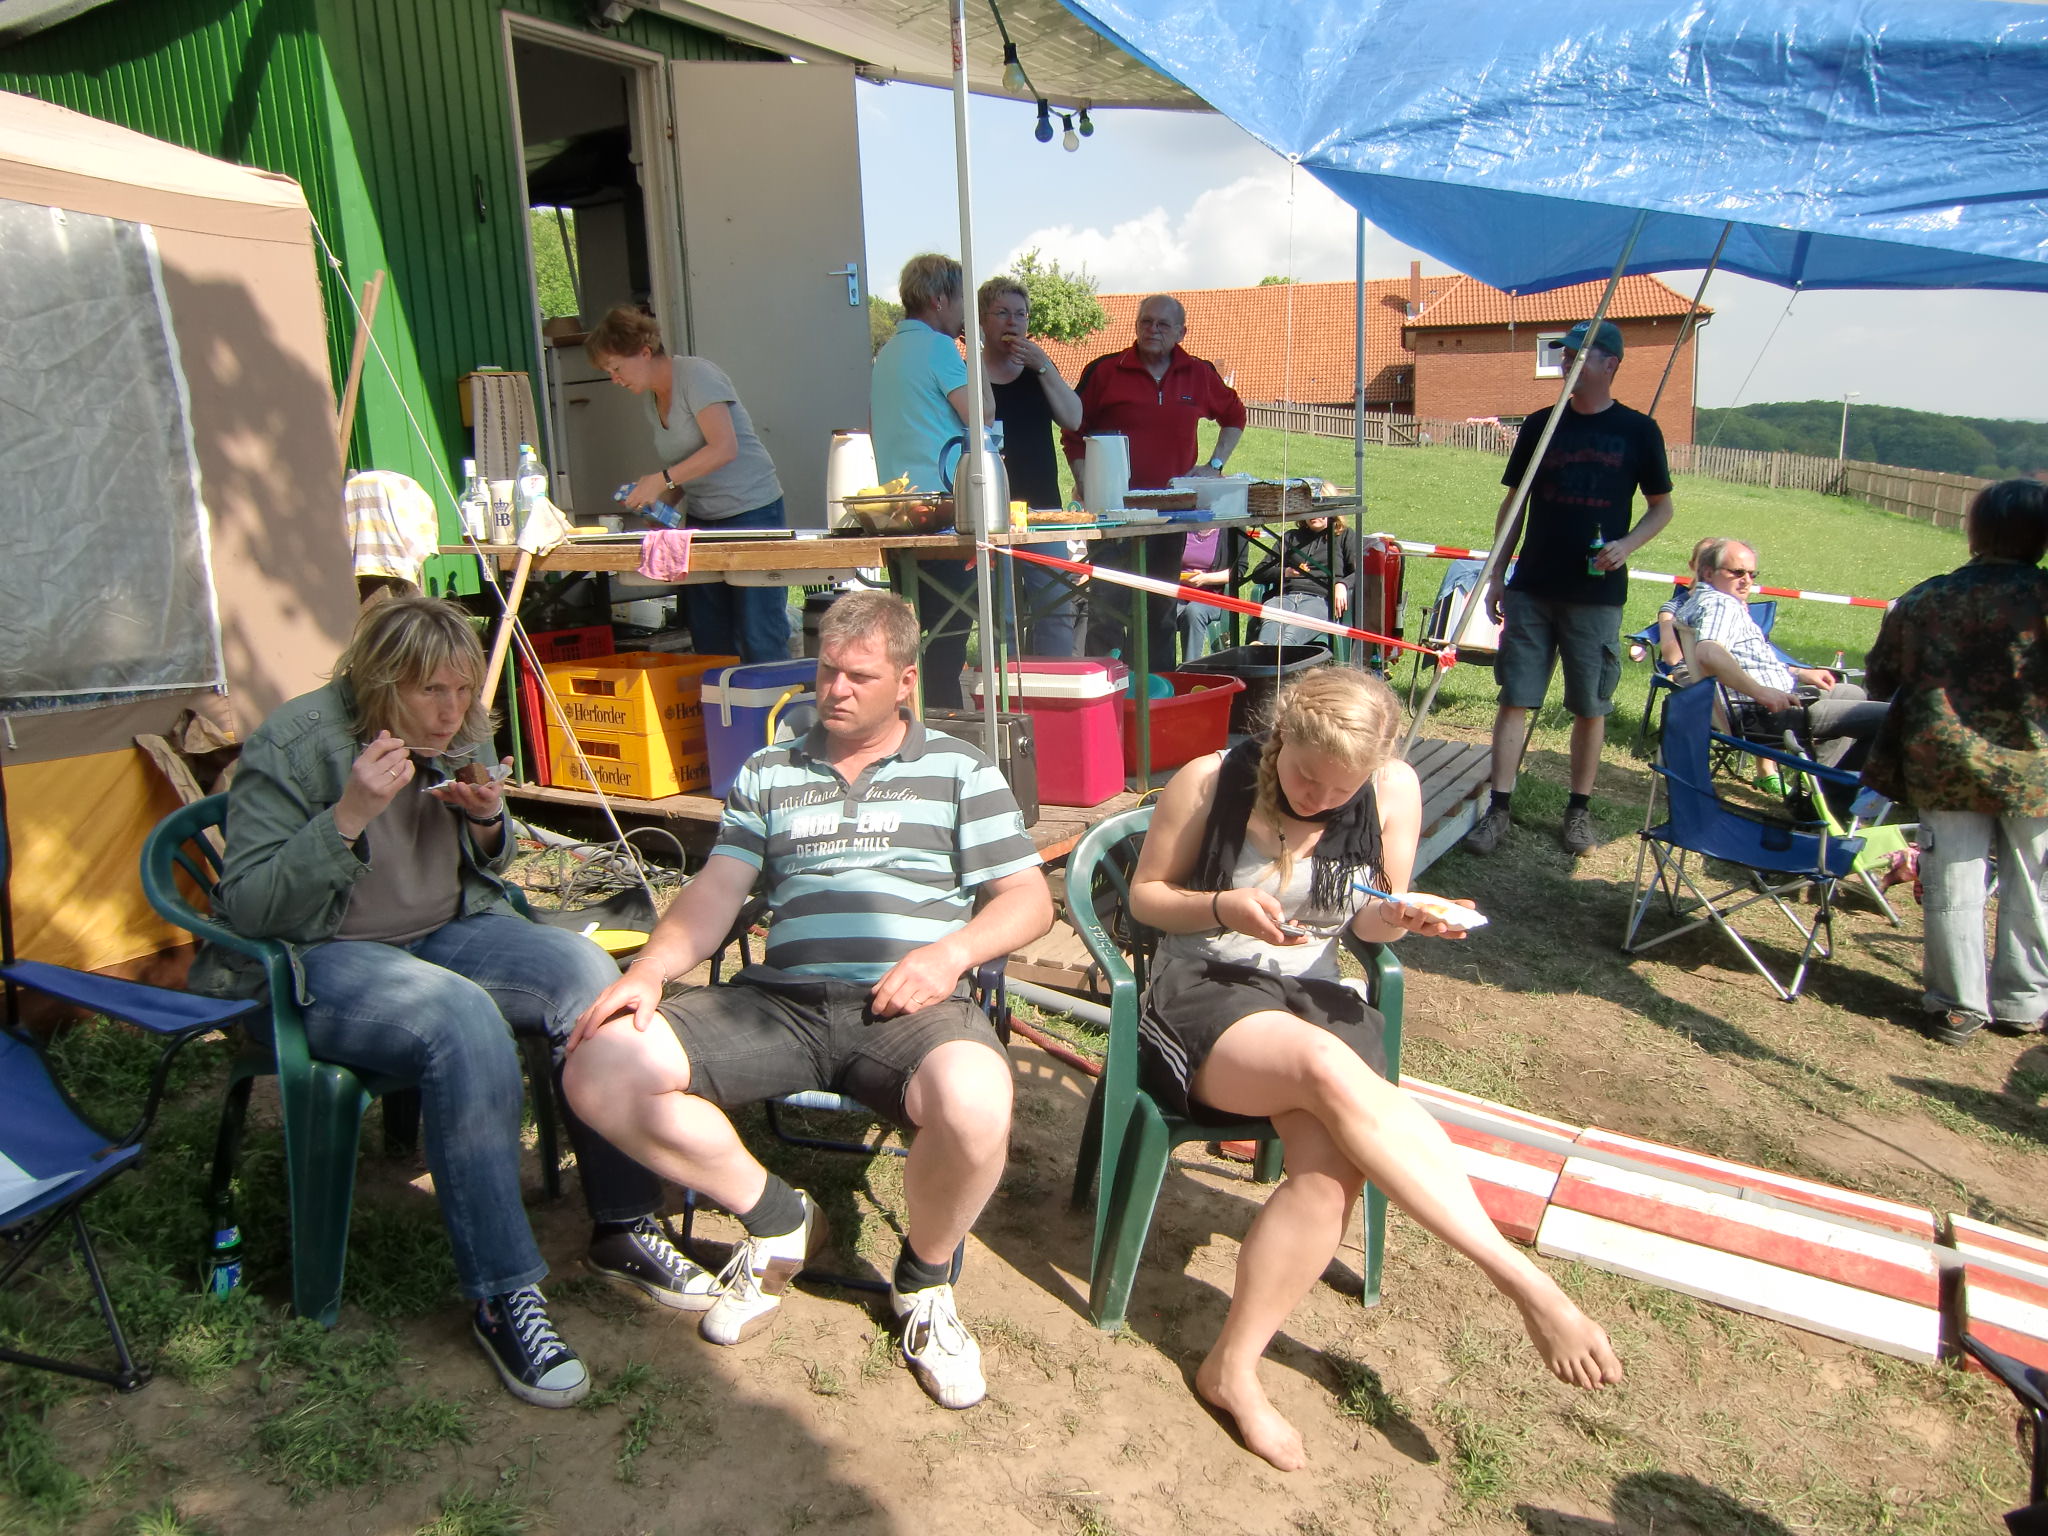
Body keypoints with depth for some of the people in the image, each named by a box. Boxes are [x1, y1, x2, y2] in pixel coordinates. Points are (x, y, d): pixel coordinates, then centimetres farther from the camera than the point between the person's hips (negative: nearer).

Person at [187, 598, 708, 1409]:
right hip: (324, 960, -5)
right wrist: (348, 816, -27)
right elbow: (246, 906, -16)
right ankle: (504, 1297, -26)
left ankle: (624, 1228, -12)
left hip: (451, 931, 6)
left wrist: (489, 823, -5)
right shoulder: (292, 747, -11)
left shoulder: (455, 739, 6)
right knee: (466, 1021, -36)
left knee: (585, 969, -22)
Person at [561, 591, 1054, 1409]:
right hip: (778, 1000, 3)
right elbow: (714, 893, 14)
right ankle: (777, 1220, 6)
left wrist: (951, 951, -11)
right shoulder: (767, 774, 23)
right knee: (600, 1071, -18)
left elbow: (1028, 898, 9)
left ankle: (924, 1279, 0)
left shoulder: (958, 768, 15)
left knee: (974, 1106, -38)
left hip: (909, 1004, -3)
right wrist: (648, 971, -5)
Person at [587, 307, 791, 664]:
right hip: (701, 520, 8)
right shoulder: (652, 397, 15)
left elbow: (724, 448, -22)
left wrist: (662, 480, -23)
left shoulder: (697, 374, -10)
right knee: (708, 638, 3)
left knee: (759, 640, -11)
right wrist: (662, 505, 0)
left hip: (752, 512, -8)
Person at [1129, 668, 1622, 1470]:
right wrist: (1222, 908, -16)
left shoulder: (1394, 790, 0)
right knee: (1329, 1068, -36)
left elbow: (1369, 921, 13)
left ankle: (1232, 1368, -11)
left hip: (1316, 994, 3)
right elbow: (1145, 895, 3)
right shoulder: (1208, 784, -7)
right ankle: (1525, 1281, -28)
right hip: (1203, 992, -3)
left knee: (1331, 1169, -29)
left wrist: (1400, 918, -11)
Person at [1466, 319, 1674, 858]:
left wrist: (1627, 545, -11)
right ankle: (1498, 808, 3)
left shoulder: (1637, 430, 2)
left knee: (1590, 708, 6)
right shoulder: (1541, 424, 6)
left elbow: (1662, 506, 9)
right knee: (1514, 698, -2)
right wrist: (1496, 576, 6)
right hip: (1532, 588, 1)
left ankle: (1579, 809, 20)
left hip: (1597, 595, -1)